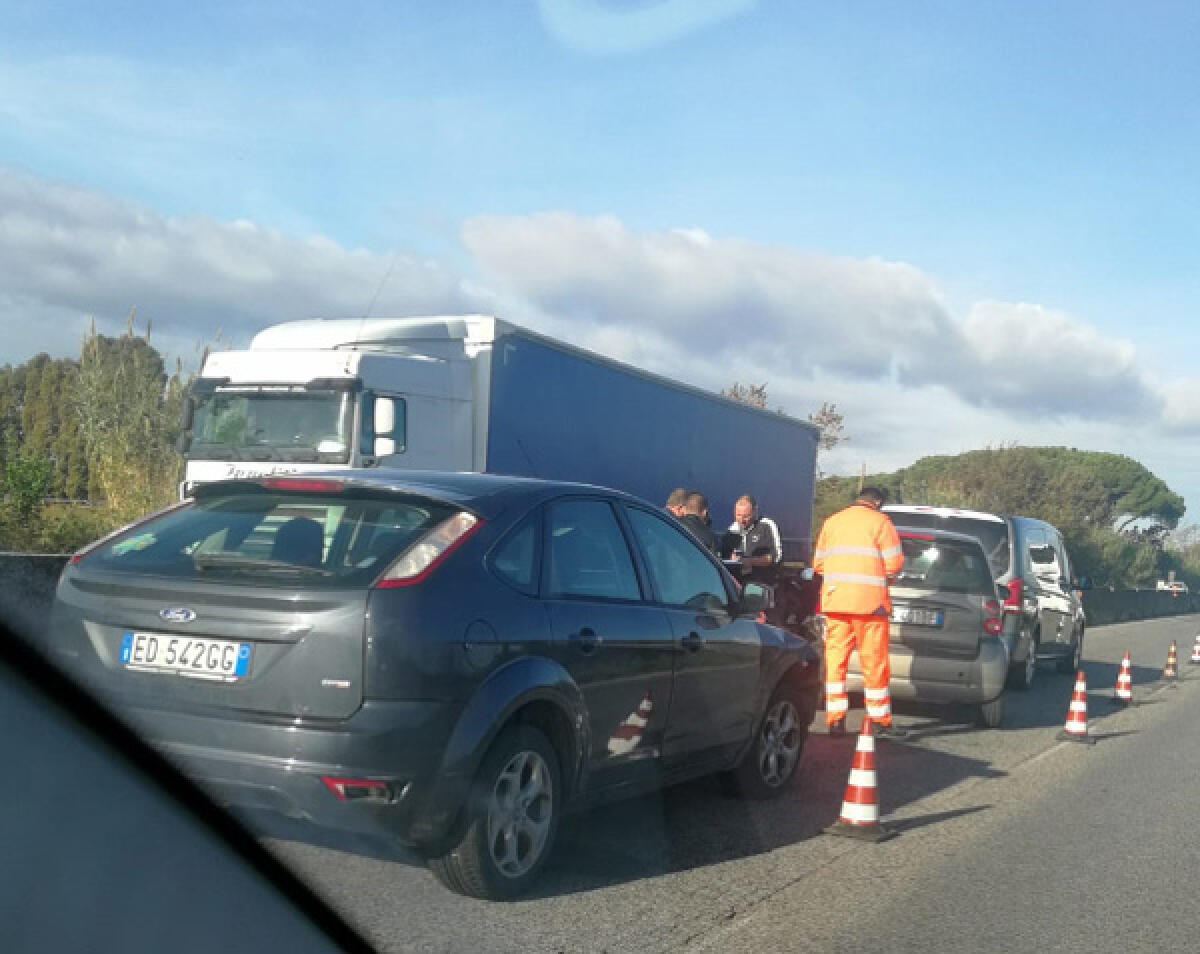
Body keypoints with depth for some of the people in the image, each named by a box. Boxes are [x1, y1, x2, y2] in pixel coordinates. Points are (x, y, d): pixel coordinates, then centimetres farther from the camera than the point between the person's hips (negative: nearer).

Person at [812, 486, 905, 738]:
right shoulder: (880, 522, -1)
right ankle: (881, 722, 6)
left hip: (834, 600, 4)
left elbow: (818, 563, 15)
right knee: (874, 662, 1)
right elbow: (894, 564, -6)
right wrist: (879, 571, 14)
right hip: (869, 600, -4)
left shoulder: (832, 522, 14)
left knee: (835, 659, 7)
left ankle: (835, 719, 6)